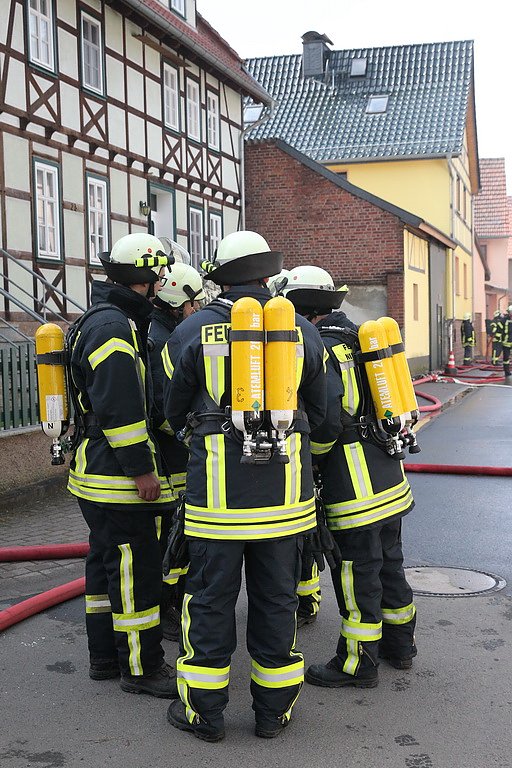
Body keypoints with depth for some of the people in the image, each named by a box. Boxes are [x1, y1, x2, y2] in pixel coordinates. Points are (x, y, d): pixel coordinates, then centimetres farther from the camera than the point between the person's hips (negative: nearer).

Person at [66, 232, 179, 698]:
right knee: (136, 571, -2)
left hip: (97, 474, 11)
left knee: (107, 564, 18)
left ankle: (104, 656, 30)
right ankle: (142, 668, 9)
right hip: (119, 480, -11)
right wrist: (141, 468, -21)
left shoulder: (99, 322, 17)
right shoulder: (114, 326, -19)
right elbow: (120, 408, -25)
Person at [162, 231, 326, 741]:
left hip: (217, 489, -2)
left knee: (209, 598, 9)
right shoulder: (302, 331, 4)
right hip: (285, 489, 2)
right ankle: (274, 709, 24)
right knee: (276, 598, 13)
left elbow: (174, 412, 6)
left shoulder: (192, 332, -3)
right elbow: (318, 412, 13)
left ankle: (203, 712, 20)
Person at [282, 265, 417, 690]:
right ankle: (399, 643, 35)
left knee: (357, 574, 2)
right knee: (389, 562, 21)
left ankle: (358, 662, 15)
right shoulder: (358, 337, 12)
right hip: (389, 478, 9)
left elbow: (326, 417, -25)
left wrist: (311, 453, -9)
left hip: (355, 488, -9)